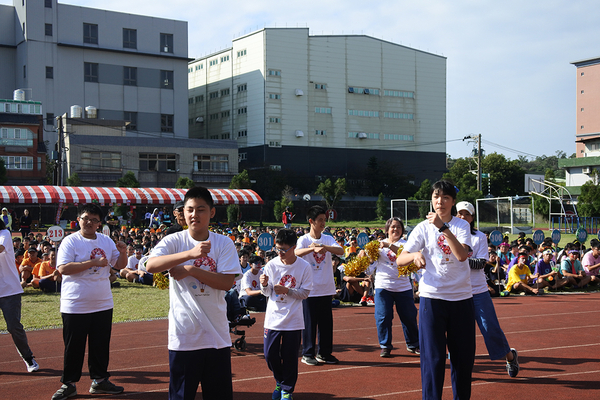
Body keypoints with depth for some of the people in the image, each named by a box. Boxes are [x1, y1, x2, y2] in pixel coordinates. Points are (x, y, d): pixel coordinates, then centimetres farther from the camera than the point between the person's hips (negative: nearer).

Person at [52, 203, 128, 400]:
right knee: (73, 347, 3)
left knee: (101, 345, 11)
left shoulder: (106, 241, 9)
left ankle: (99, 380, 24)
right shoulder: (70, 241, -6)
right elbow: (63, 268, -19)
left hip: (103, 305, 5)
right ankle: (68, 384, 16)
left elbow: (120, 265, 14)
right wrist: (94, 262, -21)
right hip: (75, 307, -5)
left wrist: (123, 252, -8)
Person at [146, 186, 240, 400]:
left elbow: (227, 283, -8)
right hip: (183, 336, -1)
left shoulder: (224, 243, 2)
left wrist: (190, 270, -16)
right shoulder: (173, 241, -2)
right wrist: (190, 253, -31)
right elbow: (150, 265, -21)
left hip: (217, 335, 1)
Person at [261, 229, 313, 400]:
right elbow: (267, 293, 3)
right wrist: (265, 285, -19)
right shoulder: (271, 265, -4)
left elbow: (305, 293, -5)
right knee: (270, 354, 4)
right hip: (273, 318, 2)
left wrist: (287, 290, -19)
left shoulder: (304, 267, -8)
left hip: (293, 320, -2)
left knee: (290, 357, 4)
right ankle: (280, 382, 32)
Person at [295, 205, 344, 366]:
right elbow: (296, 252, -24)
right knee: (309, 322, 0)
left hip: (326, 289, 4)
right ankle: (307, 354, 11)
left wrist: (325, 247, -27)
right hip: (309, 289, -4)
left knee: (326, 322, 9)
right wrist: (312, 248, -42)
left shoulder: (328, 239, 8)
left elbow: (341, 251, -9)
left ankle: (324, 353, 20)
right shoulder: (304, 239, -3)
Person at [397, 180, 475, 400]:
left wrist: (443, 227, -23)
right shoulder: (423, 227, 3)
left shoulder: (461, 225, 3)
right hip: (432, 297, -1)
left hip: (461, 297, 1)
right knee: (433, 357, -3)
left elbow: (462, 254, -16)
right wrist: (414, 255, -24)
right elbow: (399, 260, -2)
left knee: (463, 355, 8)